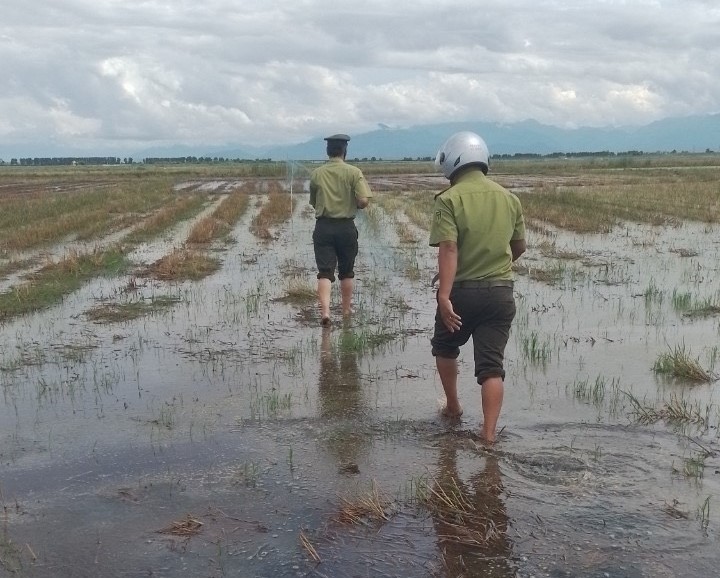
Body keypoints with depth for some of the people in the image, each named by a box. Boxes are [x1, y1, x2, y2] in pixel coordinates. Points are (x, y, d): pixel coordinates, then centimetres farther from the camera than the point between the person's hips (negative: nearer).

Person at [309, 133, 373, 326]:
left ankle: (325, 311, -18)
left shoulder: (316, 174, 1)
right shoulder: (353, 172, -6)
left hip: (323, 227, 1)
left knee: (325, 272, -1)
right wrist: (355, 205, 6)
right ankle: (346, 311, 26)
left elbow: (313, 203, 8)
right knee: (346, 272, 15)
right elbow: (364, 201, -15)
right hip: (346, 227, 0)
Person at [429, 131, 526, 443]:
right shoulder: (509, 199, 5)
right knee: (491, 365, 4)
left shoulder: (449, 199, -11)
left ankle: (453, 406, 36)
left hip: (462, 290, -3)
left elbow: (448, 249, -21)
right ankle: (489, 432, 1)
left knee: (445, 347, 23)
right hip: (501, 291, 3)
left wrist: (444, 295, -26)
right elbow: (519, 247, 14)